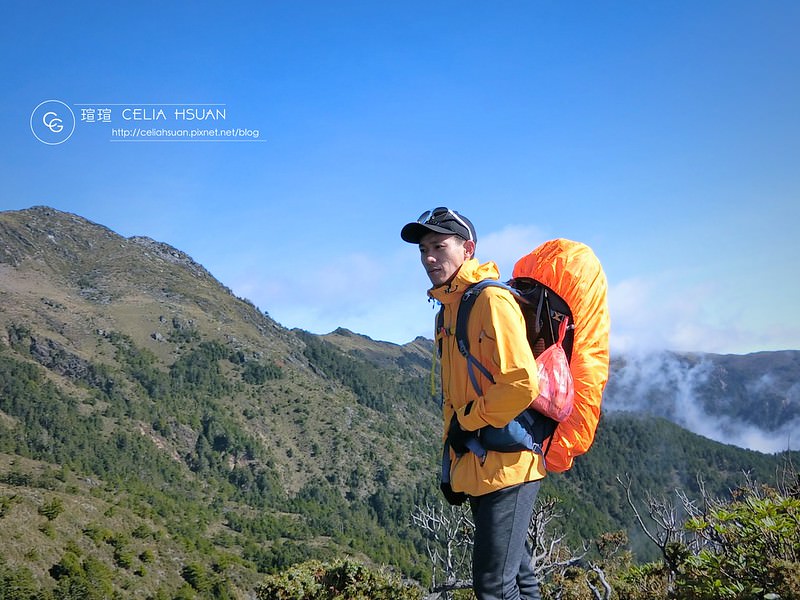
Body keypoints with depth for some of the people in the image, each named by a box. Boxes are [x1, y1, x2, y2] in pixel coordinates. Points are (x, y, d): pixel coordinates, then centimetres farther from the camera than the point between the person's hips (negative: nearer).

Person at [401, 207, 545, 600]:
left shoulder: (491, 299, -14)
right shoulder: (449, 308, 15)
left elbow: (523, 383, -24)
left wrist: (468, 421, -12)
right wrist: (452, 464, 17)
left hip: (505, 465, -9)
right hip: (477, 467, 9)